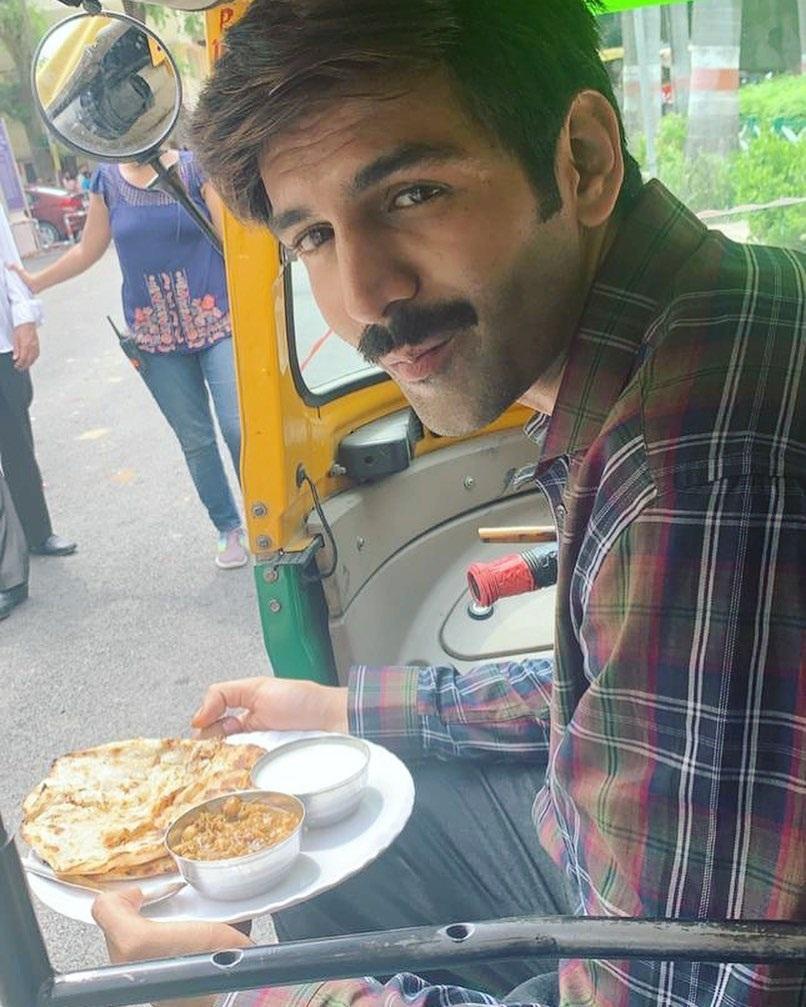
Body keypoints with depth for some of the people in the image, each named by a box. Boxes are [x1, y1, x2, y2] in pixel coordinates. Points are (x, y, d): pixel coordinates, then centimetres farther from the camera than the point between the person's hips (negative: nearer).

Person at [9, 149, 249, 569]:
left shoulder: (194, 169, -3)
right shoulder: (107, 181, 6)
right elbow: (88, 250, 17)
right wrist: (33, 282, 24)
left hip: (216, 324, -3)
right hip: (156, 339, 3)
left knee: (240, 428, -11)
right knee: (195, 440, 8)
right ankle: (228, 530, 22)